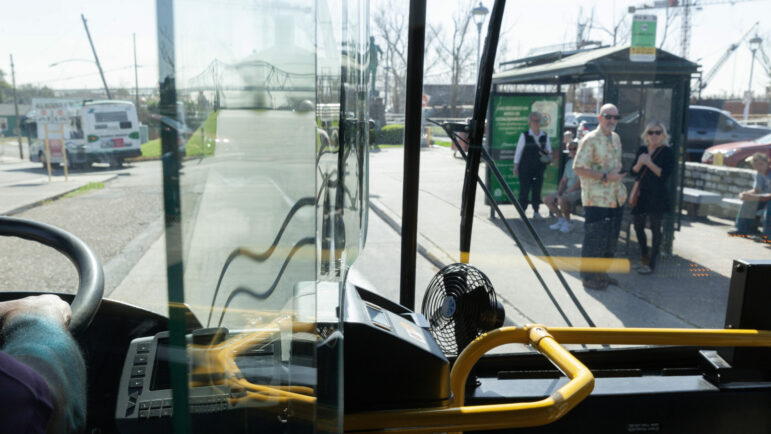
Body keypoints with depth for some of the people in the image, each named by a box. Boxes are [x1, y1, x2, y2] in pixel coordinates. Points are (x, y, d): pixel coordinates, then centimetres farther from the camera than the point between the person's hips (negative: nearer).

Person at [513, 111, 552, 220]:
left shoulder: (545, 136, 7)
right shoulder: (524, 135, -4)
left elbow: (549, 150, 16)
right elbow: (518, 152, 0)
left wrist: (547, 153, -8)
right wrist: (516, 167, -1)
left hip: (539, 168, 3)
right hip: (525, 168, -3)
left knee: (537, 189, 7)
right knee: (524, 190, -2)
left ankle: (536, 212, 18)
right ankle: (523, 212, 10)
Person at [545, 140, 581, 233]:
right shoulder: (569, 162, 14)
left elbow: (580, 183, -19)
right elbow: (564, 180, 15)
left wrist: (567, 192, -16)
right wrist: (559, 193, 0)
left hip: (578, 191, -9)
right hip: (568, 190, 9)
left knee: (562, 200, -34)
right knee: (547, 199, 4)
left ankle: (568, 223, -11)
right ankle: (561, 220, 10)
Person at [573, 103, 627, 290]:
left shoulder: (616, 138, 14)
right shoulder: (590, 140, -13)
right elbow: (578, 168, -19)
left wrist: (618, 177, 12)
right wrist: (606, 177, -21)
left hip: (616, 198, 8)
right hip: (596, 200, -8)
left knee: (611, 239, 14)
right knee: (594, 239, -1)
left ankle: (601, 272, 28)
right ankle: (589, 276, 12)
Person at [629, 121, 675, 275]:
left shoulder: (667, 152, -6)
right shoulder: (641, 150, 8)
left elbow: (665, 174, -14)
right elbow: (633, 172, 5)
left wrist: (649, 163, -22)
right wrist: (639, 163, -15)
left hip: (657, 196, -5)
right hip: (641, 194, 5)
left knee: (655, 229, 2)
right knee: (638, 225, 12)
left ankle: (651, 263, 10)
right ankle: (644, 257, 31)